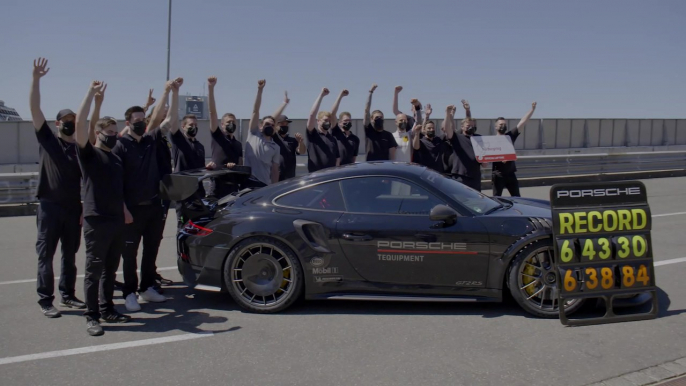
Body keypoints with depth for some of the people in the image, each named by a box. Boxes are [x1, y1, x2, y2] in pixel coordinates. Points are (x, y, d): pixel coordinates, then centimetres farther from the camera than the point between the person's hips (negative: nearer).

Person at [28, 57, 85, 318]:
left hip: (74, 208, 4)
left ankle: (68, 295, 23)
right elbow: (35, 109, -9)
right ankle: (45, 301, 7)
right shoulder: (47, 139, 2)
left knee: (70, 255, 12)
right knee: (46, 256, 1)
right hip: (49, 207, -3)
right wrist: (36, 78, -18)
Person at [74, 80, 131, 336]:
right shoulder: (88, 153, -3)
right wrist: (92, 92, -18)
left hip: (117, 221, 7)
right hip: (96, 221, -7)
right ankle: (91, 317, 5)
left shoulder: (116, 159, 18)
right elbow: (79, 123, -18)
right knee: (94, 270, -1)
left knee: (110, 270, 13)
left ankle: (107, 310, 23)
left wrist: (125, 211, 18)